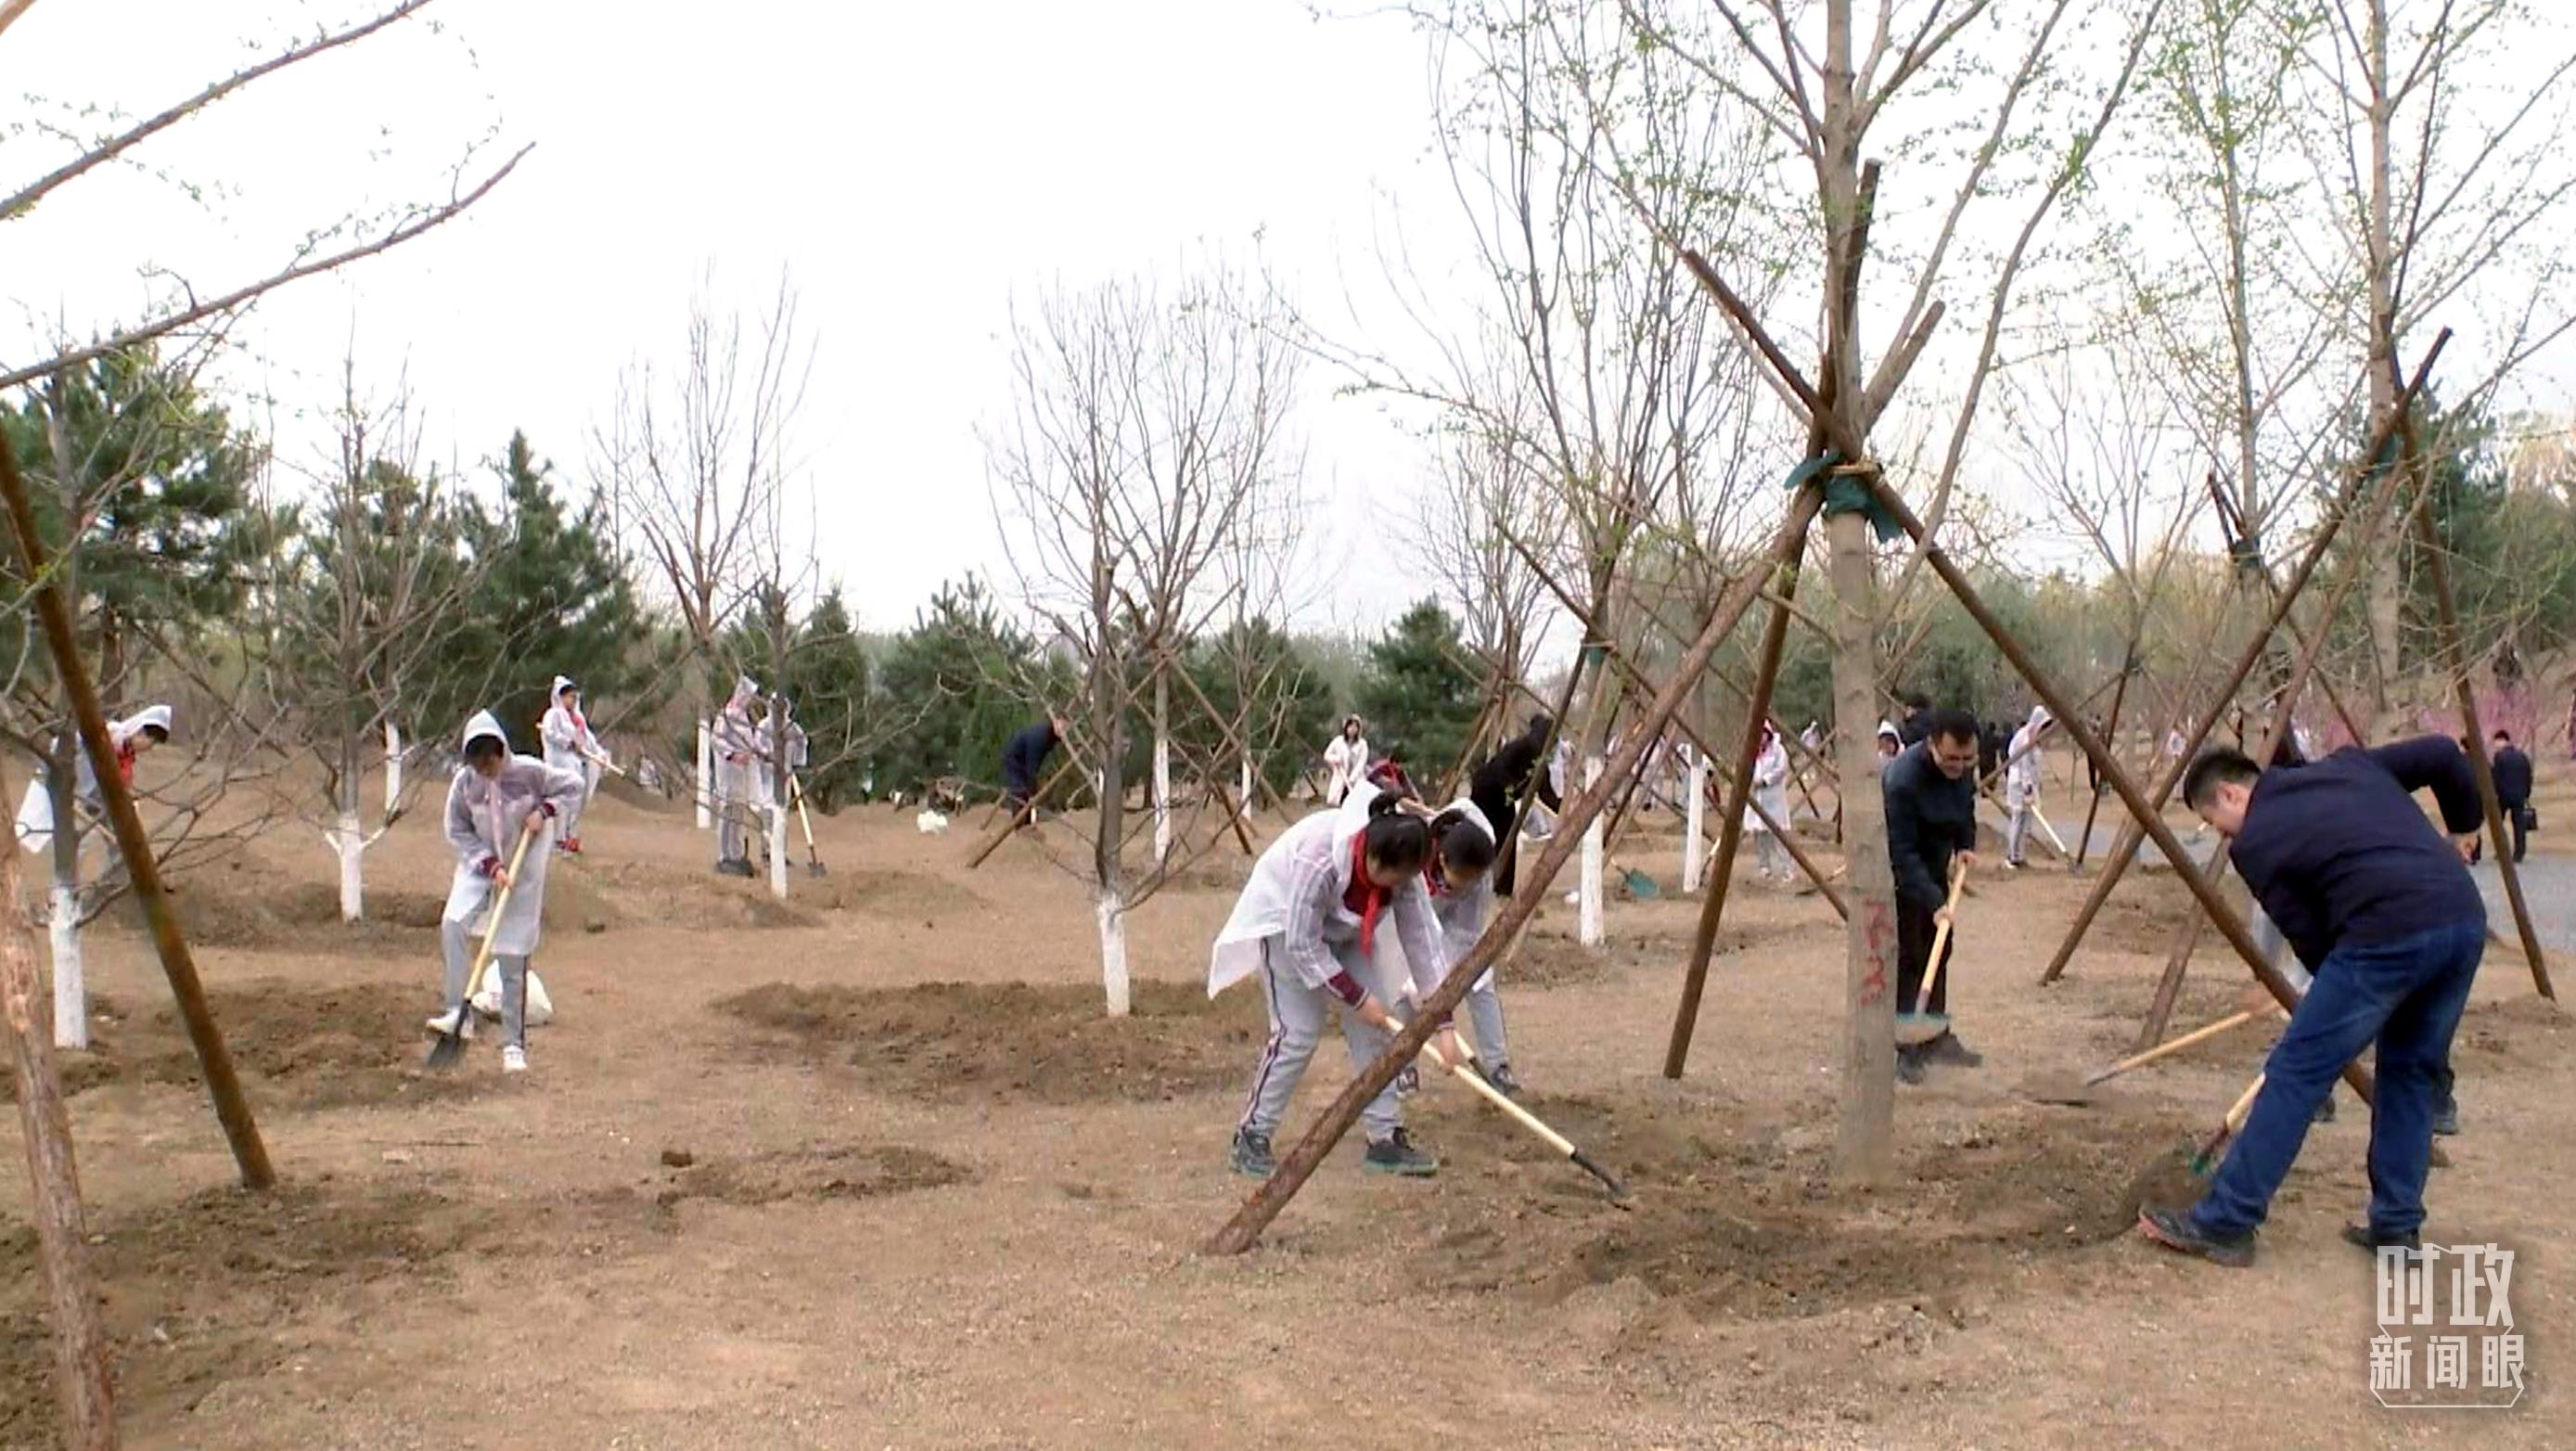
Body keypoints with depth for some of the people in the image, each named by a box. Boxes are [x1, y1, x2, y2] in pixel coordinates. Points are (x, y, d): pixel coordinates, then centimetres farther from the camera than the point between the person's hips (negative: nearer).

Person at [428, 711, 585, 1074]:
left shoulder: (529, 772, -17)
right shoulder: (464, 781, -13)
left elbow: (573, 786, -3)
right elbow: (458, 832, -5)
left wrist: (545, 811, -18)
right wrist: (490, 865, -16)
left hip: (523, 871, -2)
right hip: (479, 864, 2)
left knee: (513, 962, 0)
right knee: (452, 923, -26)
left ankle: (514, 1044, 10)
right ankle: (459, 1014, -20)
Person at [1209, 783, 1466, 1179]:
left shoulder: (1401, 869, -22)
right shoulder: (1319, 859, -41)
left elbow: (1423, 939, -17)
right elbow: (1302, 943, -31)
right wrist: (1355, 998, -24)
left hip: (1343, 931, 6)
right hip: (1285, 923, -6)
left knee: (1374, 1024, -3)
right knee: (1298, 1032, -14)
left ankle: (1386, 1138, 5)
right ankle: (1250, 1139, -2)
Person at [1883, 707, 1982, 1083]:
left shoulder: (1962, 768, -9)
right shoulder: (1902, 780, -33)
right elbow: (1902, 854, -31)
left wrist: (1966, 845, -2)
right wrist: (1934, 902, -35)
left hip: (1934, 866, 8)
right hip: (1896, 873, -8)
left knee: (1939, 951, 12)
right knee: (1905, 959, -9)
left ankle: (1936, 1037, 23)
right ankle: (1900, 1050, -3)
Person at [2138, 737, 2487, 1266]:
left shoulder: (2255, 843, 6)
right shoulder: (2346, 765, 24)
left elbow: (2309, 938, 6)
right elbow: (2444, 755, 22)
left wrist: (2341, 991, 22)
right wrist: (2462, 829, 34)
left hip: (2388, 934, -7)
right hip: (2466, 920, 8)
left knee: (2295, 1075, -1)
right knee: (2412, 1072, 22)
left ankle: (2223, 1224, 2)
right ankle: (2396, 1227, 25)